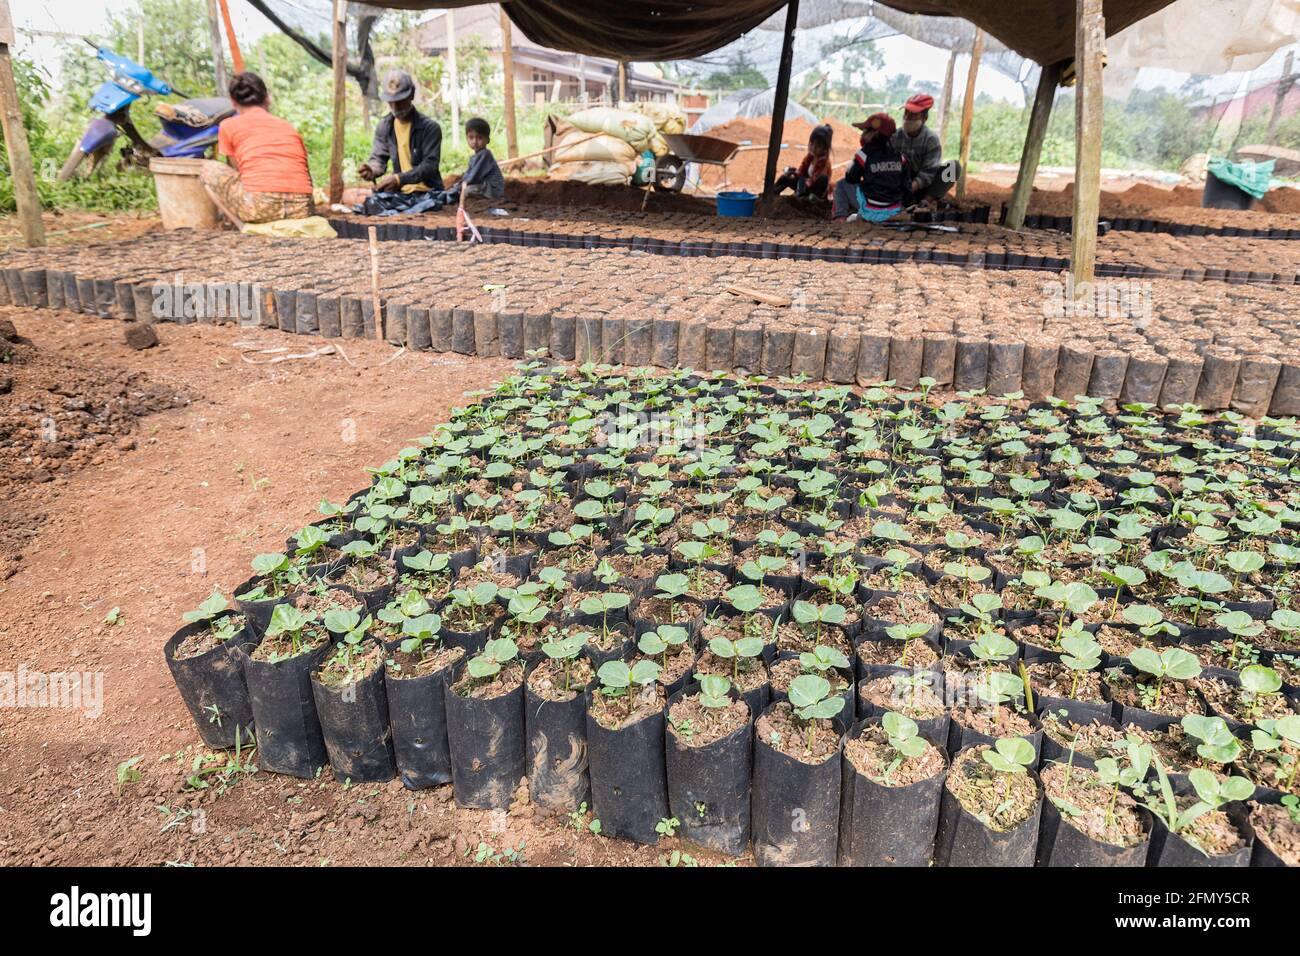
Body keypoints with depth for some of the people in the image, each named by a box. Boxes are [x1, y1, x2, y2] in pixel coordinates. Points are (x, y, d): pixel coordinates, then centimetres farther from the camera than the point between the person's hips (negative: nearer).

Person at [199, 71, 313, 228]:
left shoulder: (228, 126, 15)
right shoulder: (288, 126, 24)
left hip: (260, 206, -5)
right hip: (302, 210, 5)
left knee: (207, 169, 23)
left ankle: (245, 228, 7)